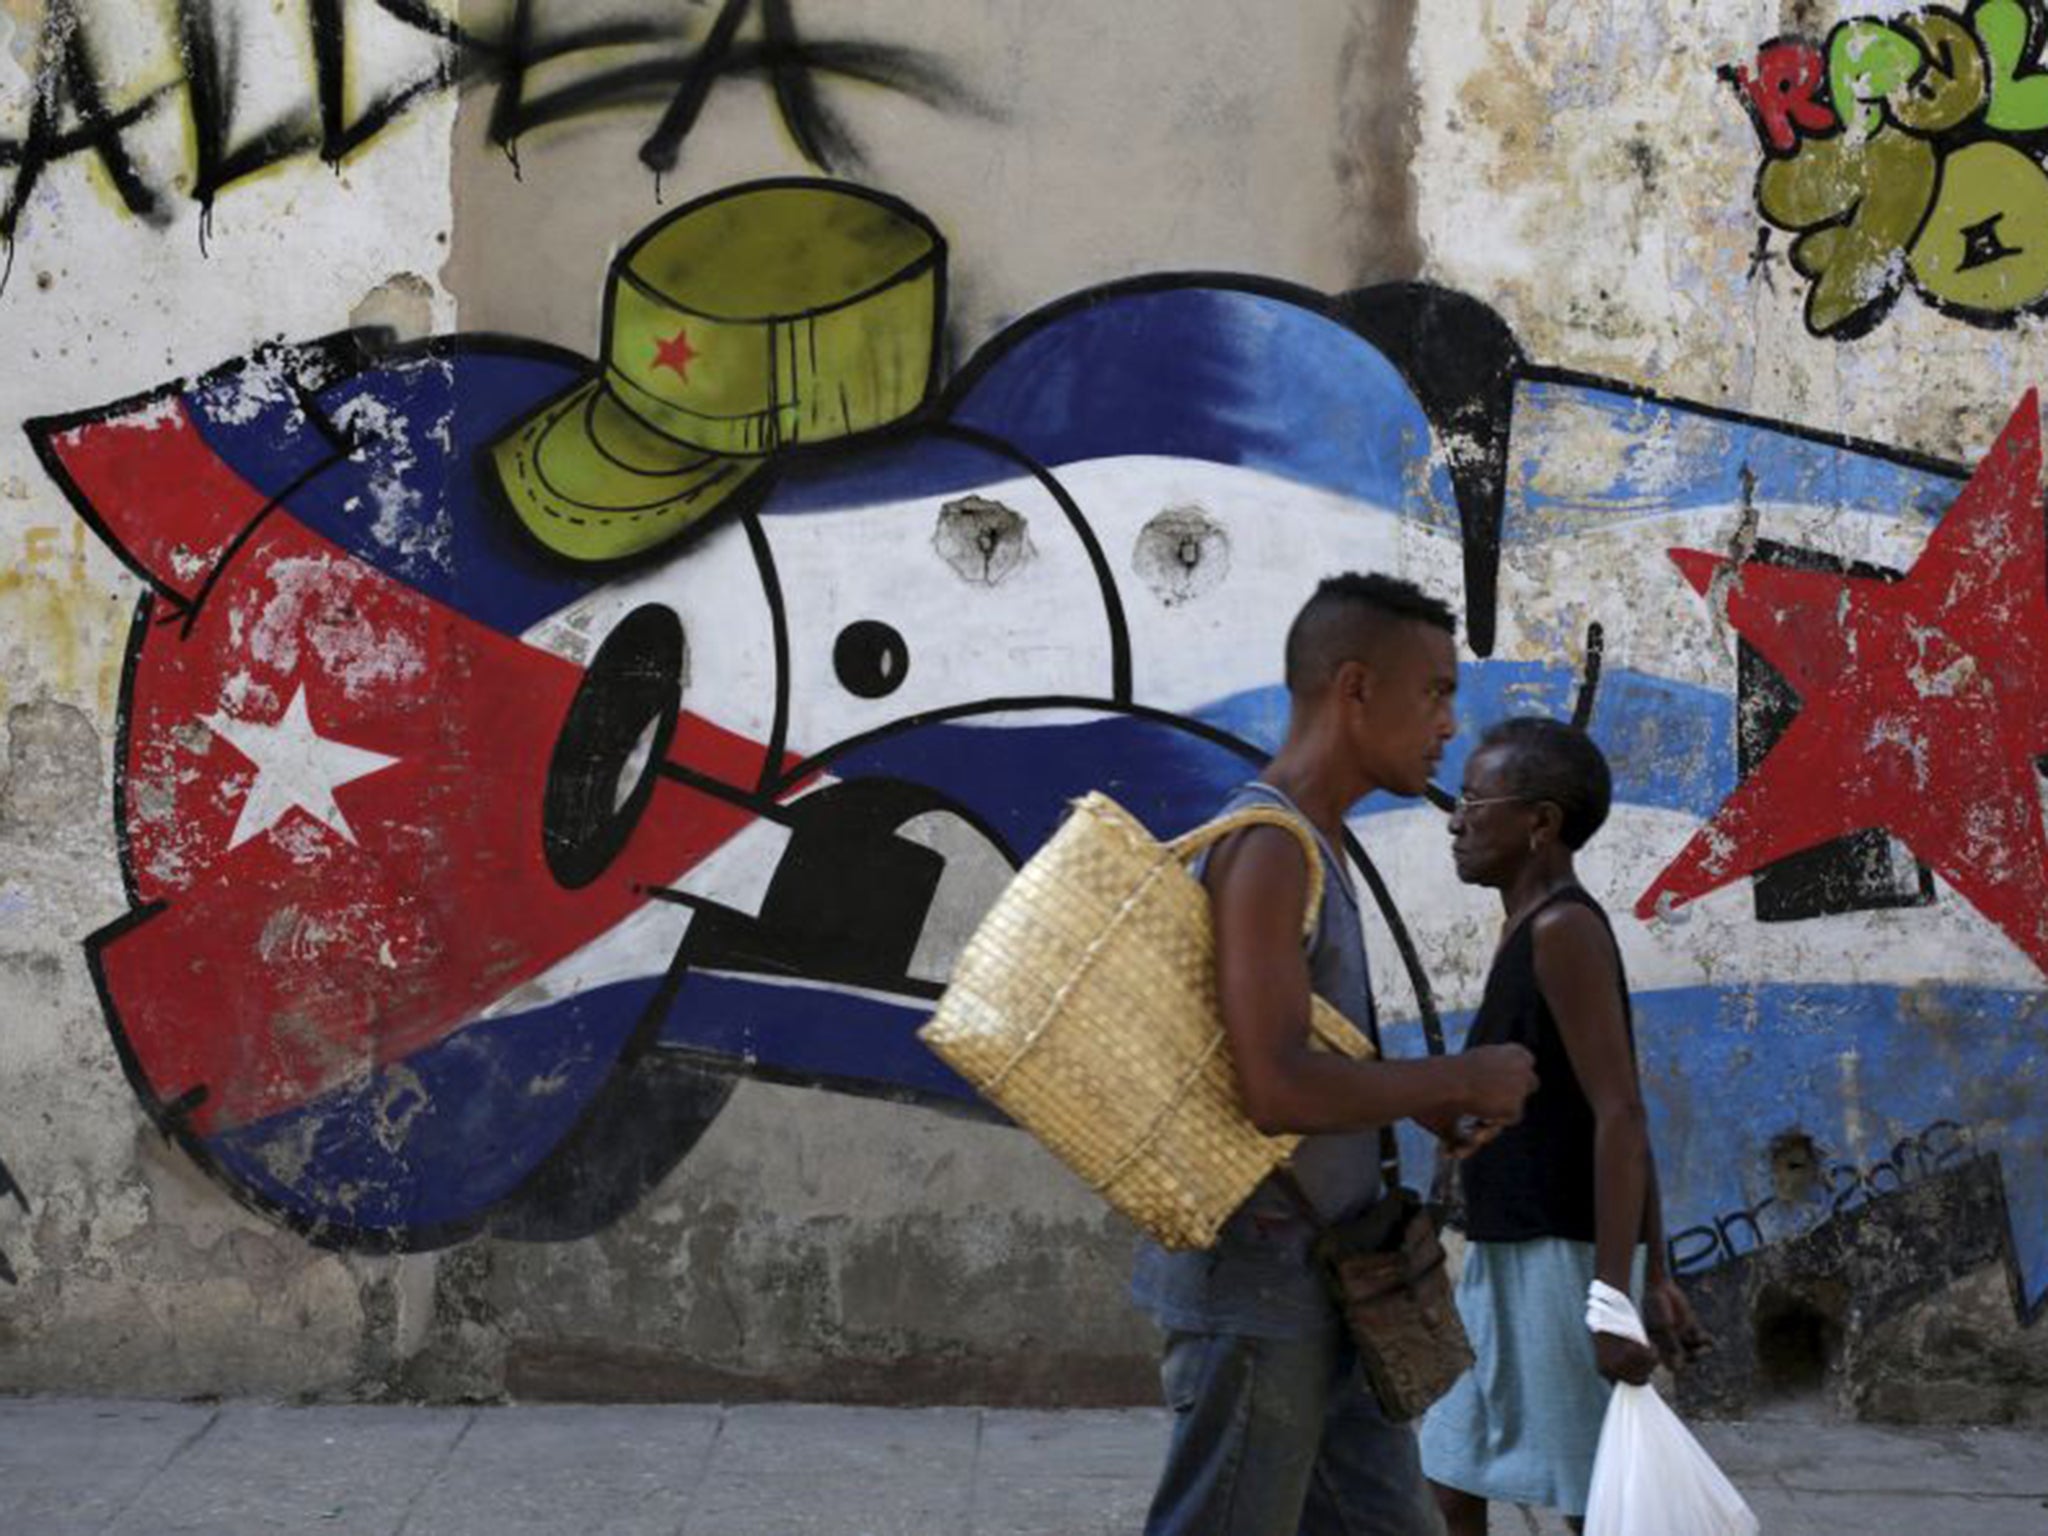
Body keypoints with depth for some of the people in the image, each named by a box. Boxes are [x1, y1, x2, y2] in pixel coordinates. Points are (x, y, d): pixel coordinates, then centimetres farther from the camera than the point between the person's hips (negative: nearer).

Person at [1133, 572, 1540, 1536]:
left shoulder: (1317, 846, 12)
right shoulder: (1268, 847, -18)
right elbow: (1277, 1089, -27)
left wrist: (1426, 1099, 6)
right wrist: (1461, 1080, -14)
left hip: (1323, 1285, 10)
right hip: (1258, 1282, -10)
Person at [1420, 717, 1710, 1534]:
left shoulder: (1565, 929, -13)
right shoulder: (1535, 938, 15)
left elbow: (1622, 1117, -20)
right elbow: (1623, 1123, 18)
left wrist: (1613, 1298, -23)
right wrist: (1657, 1277, 20)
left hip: (1560, 1262, -9)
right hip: (1510, 1261, 10)